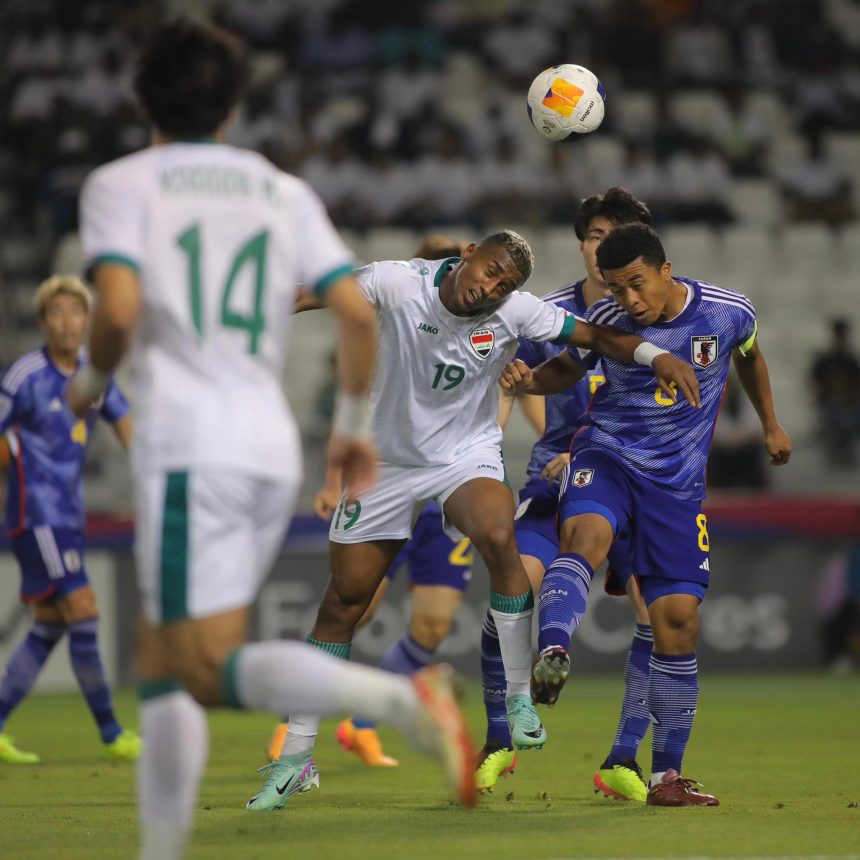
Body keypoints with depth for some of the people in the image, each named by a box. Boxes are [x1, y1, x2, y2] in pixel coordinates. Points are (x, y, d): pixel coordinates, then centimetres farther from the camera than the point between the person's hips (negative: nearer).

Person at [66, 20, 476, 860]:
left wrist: (90, 382, 7)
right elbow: (357, 313, 8)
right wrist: (351, 423, 20)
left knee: (212, 668, -12)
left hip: (188, 445, -6)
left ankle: (402, 699, -33)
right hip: (272, 449, 6)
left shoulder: (119, 184, 4)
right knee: (161, 663, 14)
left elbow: (118, 309, -12)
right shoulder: (283, 191, 17)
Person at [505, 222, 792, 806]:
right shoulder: (605, 321, -9)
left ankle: (667, 776, 6)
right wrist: (529, 381, -14)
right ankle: (552, 653, -60)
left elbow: (749, 355, 17)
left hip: (679, 479, 1)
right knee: (584, 532, -36)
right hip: (607, 455, -1)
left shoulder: (729, 313, -6)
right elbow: (565, 369, 9)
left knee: (678, 617, -3)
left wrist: (771, 425, 29)